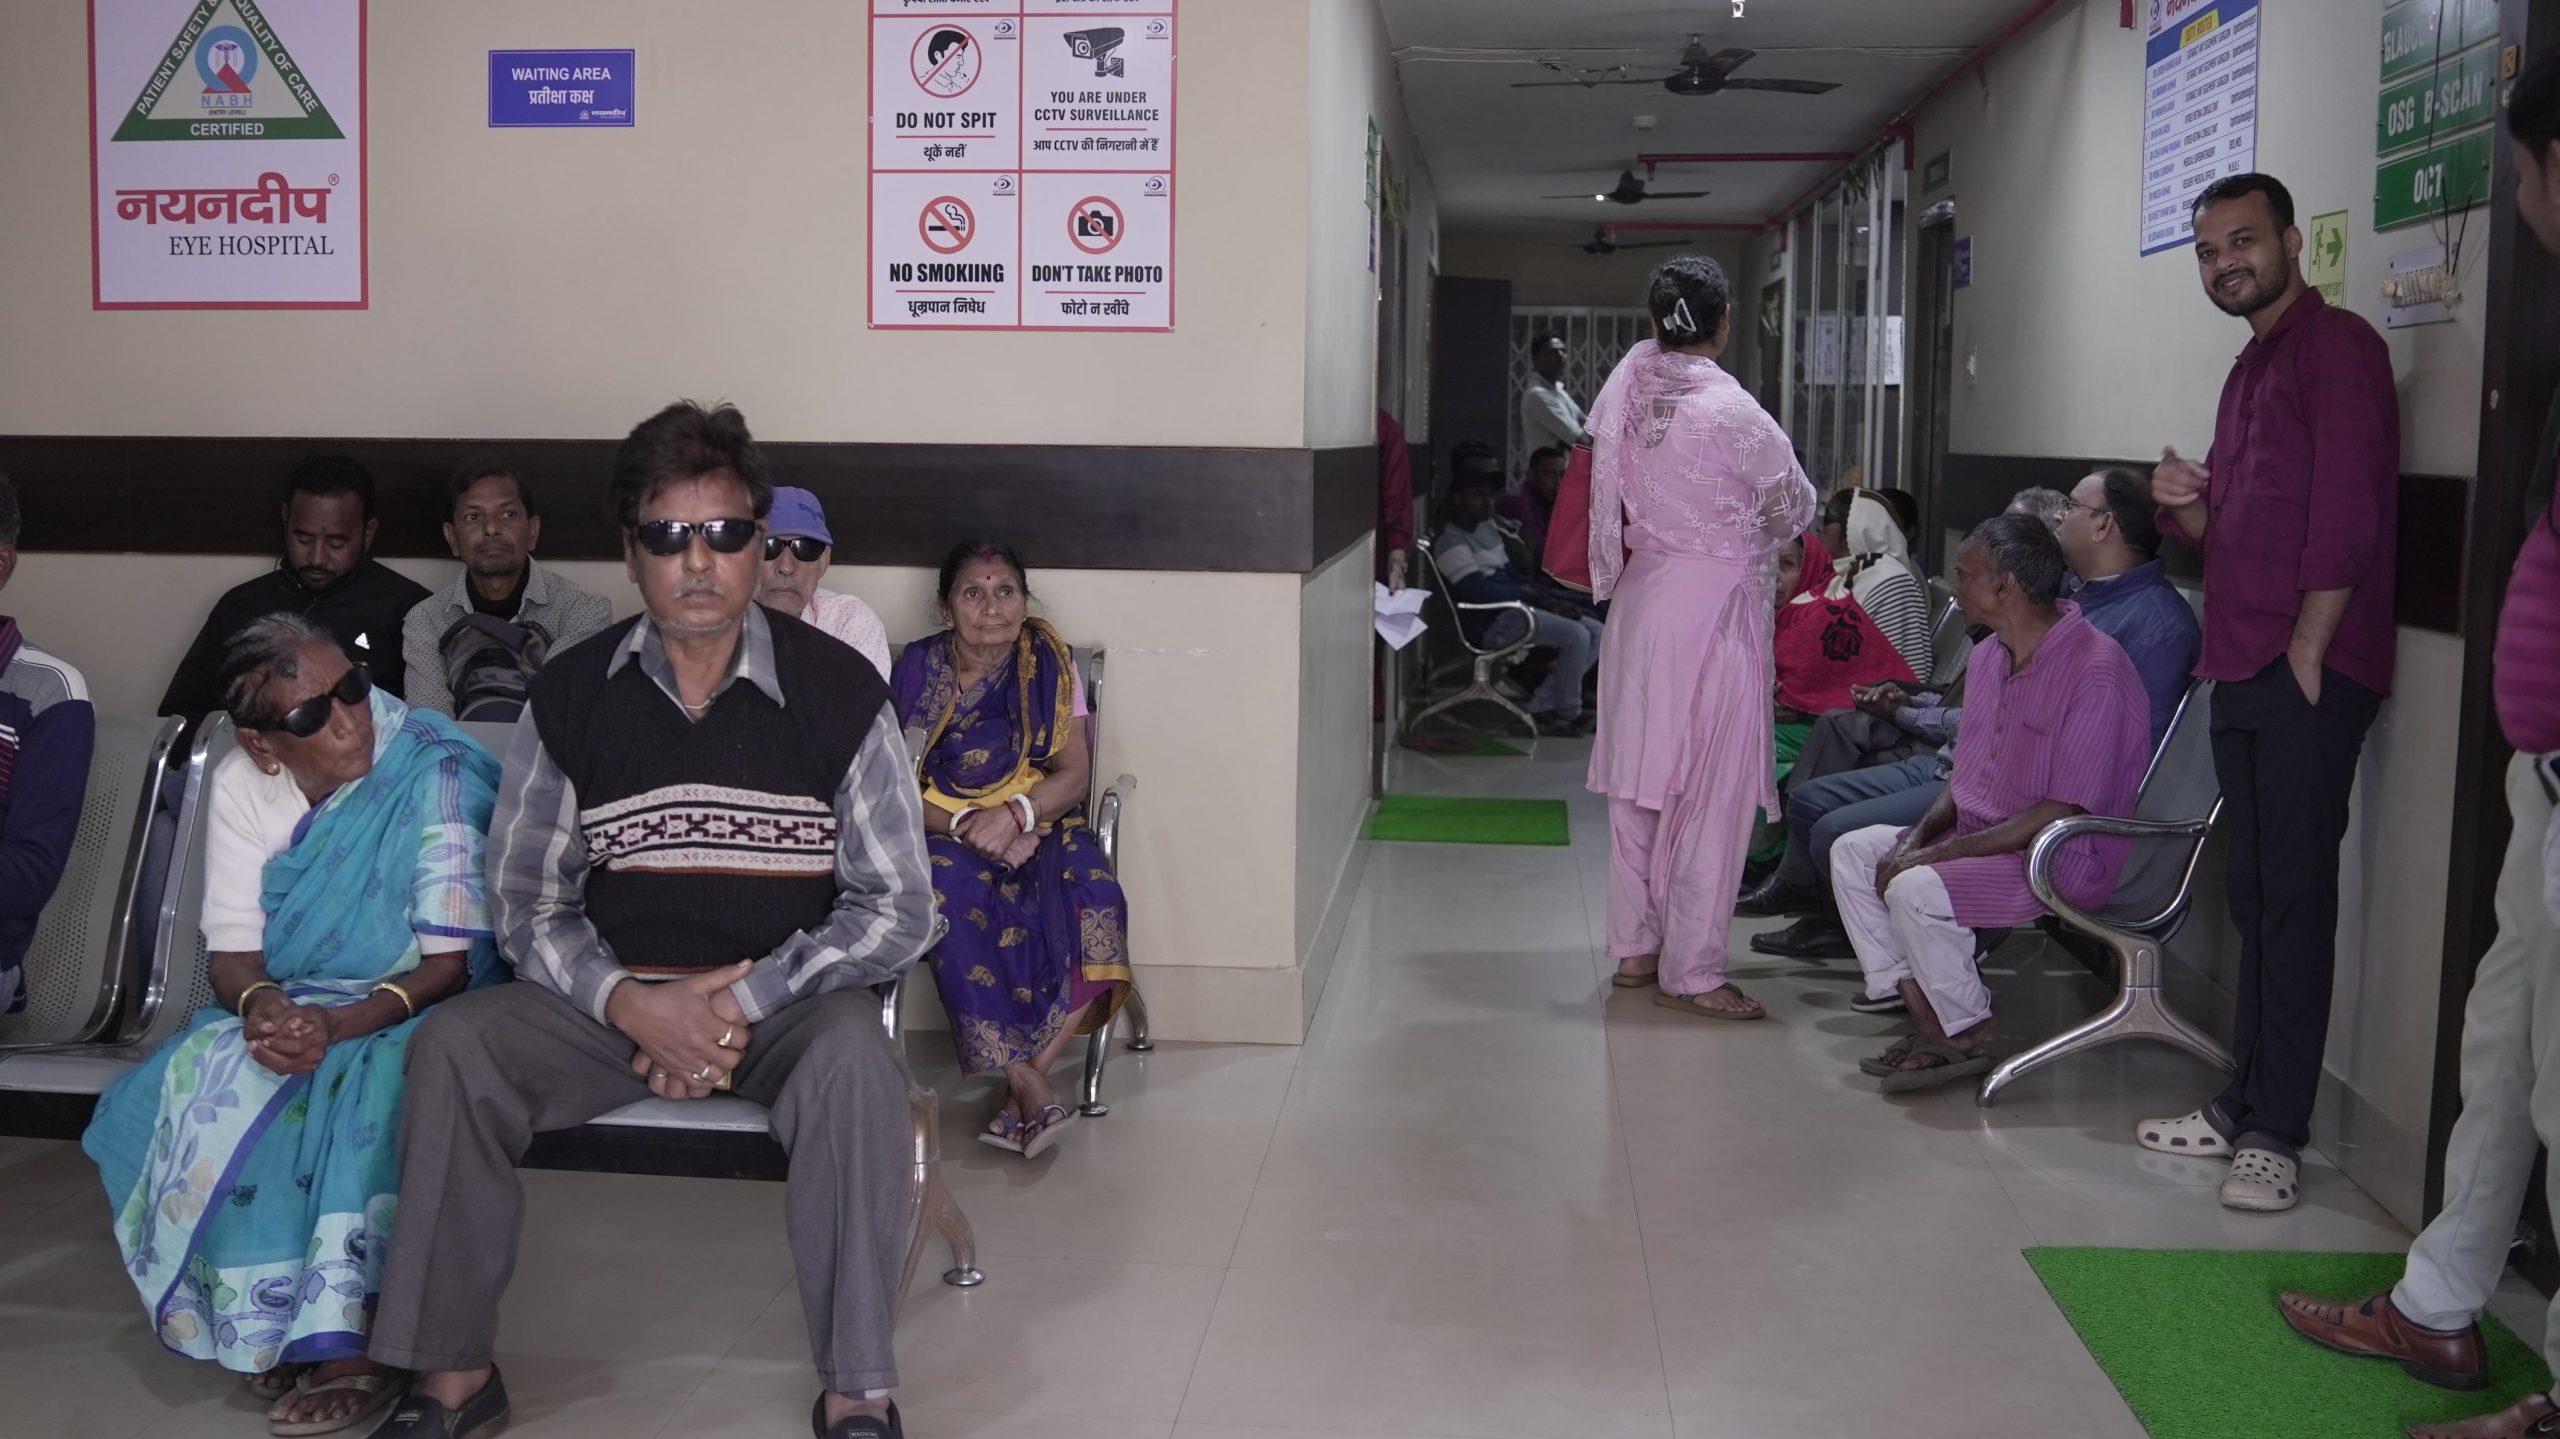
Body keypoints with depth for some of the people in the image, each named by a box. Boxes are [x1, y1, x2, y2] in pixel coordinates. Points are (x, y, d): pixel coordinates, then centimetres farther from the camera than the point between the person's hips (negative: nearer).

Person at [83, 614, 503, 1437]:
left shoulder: (436, 773, -17)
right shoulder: (240, 784, -2)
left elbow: (454, 961, -18)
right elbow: (233, 947, -2)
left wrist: (342, 1024, -33)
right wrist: (262, 1007, -26)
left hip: (415, 1008, -4)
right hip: (290, 1005, 5)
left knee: (363, 1096, -35)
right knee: (201, 1087, -25)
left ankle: (351, 1340, -21)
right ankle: (268, 1325, -11)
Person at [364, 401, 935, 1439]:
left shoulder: (838, 691, -6)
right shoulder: (571, 697, 1)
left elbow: (897, 908, -6)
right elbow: (525, 900, 2)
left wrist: (744, 997, -17)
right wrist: (631, 1004, -17)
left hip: (785, 997, -2)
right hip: (612, 994, 3)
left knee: (853, 1062, -34)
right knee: (453, 1047, -21)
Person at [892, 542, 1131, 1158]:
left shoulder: (1049, 666, 4)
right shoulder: (917, 670, 1)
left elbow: (1074, 773, -3)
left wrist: (1014, 813, -22)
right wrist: (966, 824, -21)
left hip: (1041, 827, 1)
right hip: (945, 834, -1)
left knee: (1092, 890, -32)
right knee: (946, 892, -37)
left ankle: (1031, 1072, -28)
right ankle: (1025, 1083, -35)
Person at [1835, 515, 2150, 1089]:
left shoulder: (2095, 671, -21)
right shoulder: (1988, 657, 8)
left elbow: (2060, 814, -24)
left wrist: (1939, 852, -23)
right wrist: (1918, 836, -4)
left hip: (2061, 859, -9)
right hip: (1981, 837, 10)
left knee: (1915, 889, -29)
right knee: (1852, 850, -2)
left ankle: (1968, 1036, -6)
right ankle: (1926, 1019, -7)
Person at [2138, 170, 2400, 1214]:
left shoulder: (2337, 345, -7)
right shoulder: (2249, 368, 22)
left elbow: (2350, 515, -15)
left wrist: (2306, 654, -16)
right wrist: (2186, 504, 4)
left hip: (2307, 672, -9)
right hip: (2242, 671, 9)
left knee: (2294, 899, -6)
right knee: (2254, 895, 12)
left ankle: (2277, 1136, -2)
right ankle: (2244, 1106, 20)